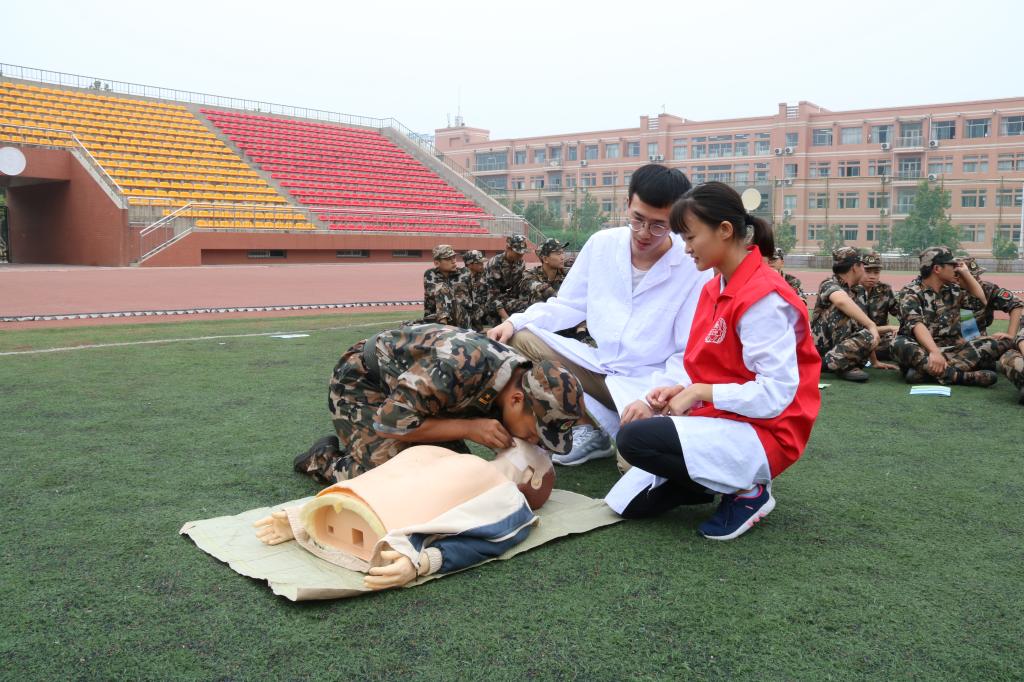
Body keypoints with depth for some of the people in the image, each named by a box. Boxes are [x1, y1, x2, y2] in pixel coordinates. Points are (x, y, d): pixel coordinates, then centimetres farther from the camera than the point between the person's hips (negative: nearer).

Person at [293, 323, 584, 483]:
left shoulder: (523, 377, -15)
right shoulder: (461, 366, -41)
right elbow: (389, 420, -34)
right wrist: (469, 428, -34)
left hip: (407, 385, 8)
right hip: (361, 382, -7)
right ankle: (325, 458, 10)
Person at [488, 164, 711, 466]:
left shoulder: (694, 268, -14)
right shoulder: (602, 243, -3)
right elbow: (569, 305, 7)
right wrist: (515, 321, -9)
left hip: (648, 381, -4)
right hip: (599, 364, 5)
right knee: (518, 339, -13)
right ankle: (590, 429, -6)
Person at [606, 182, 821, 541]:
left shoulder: (763, 298, -20)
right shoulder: (715, 288, 8)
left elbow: (776, 394, -23)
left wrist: (699, 392, -16)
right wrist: (684, 389, -3)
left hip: (763, 433, -8)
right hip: (722, 421, 8)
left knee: (634, 440, -26)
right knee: (629, 504, 0)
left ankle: (747, 491, -7)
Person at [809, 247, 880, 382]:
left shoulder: (852, 293, 19)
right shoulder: (830, 284, -9)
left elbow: (863, 324, 17)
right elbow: (841, 301, -33)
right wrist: (872, 326, -34)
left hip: (842, 347, 7)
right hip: (822, 347, -6)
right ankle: (834, 362, -23)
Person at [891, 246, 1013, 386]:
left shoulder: (953, 289, 15)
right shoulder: (910, 292, -6)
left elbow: (980, 302, 27)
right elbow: (916, 324, -22)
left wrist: (966, 273, 15)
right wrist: (934, 352, -39)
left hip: (953, 349, 6)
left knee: (1002, 342, -15)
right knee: (899, 345, -37)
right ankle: (961, 376, -43)